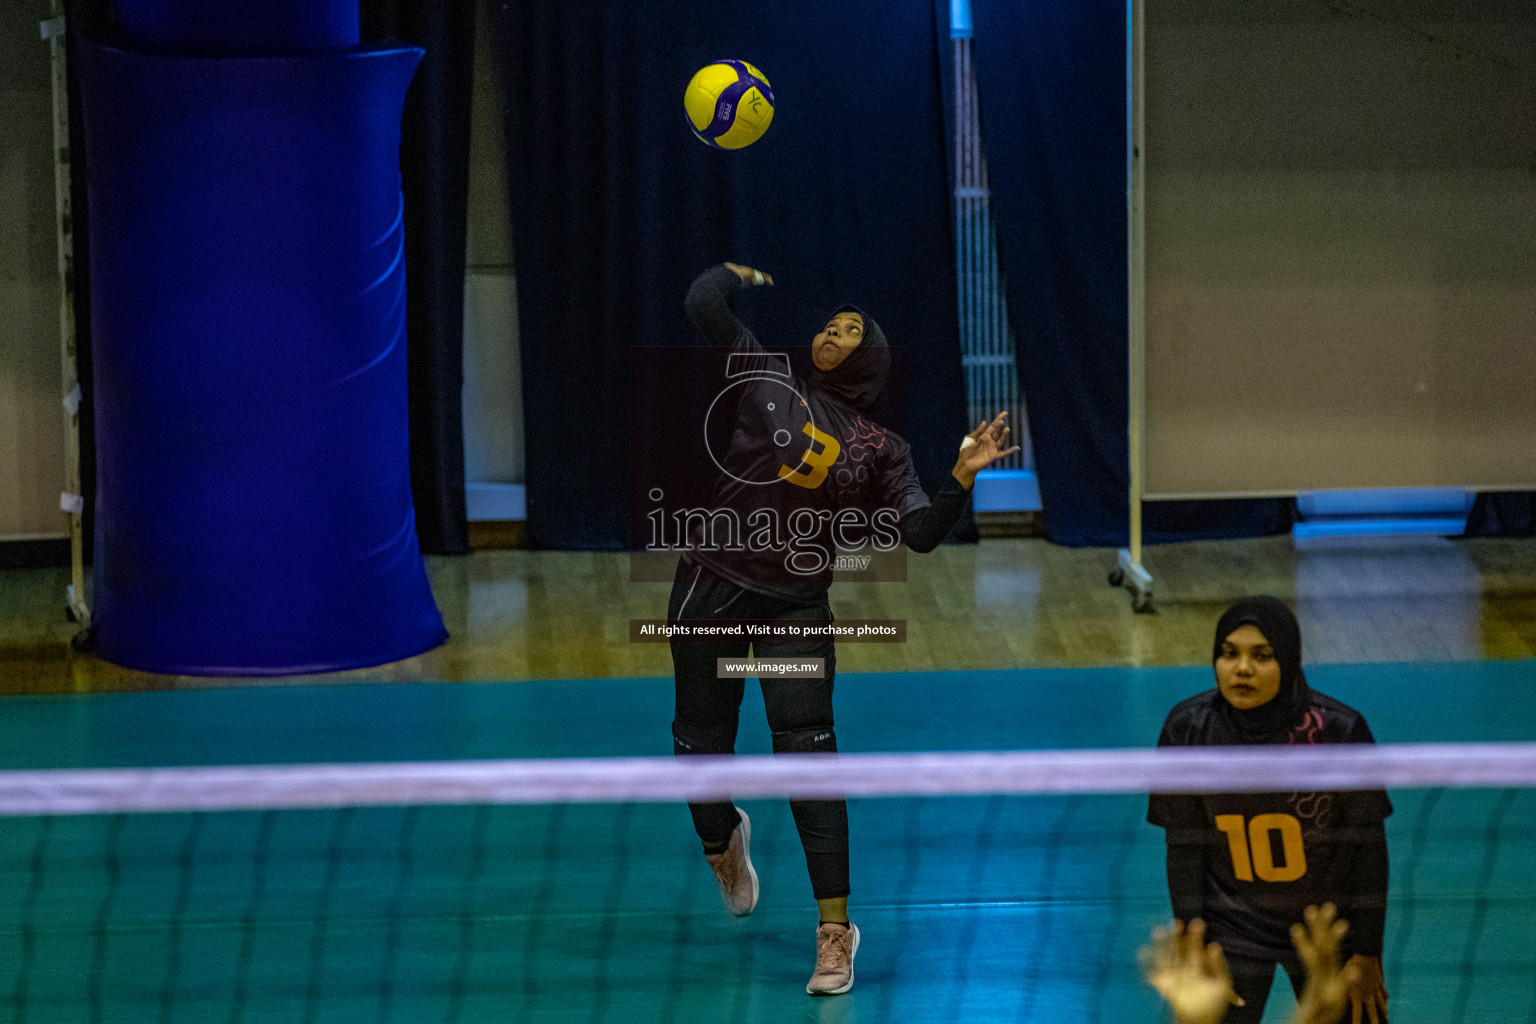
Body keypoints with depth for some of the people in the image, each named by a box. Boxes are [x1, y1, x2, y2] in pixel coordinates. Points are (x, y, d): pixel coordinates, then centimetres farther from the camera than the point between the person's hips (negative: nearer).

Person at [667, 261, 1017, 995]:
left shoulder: (878, 449, 7)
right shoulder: (769, 382, 3)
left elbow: (923, 532, -4)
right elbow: (703, 302, -5)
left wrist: (964, 475, -16)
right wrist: (737, 276, 14)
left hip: (797, 606, 0)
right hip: (712, 588, 0)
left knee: (807, 760, -10)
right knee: (701, 748, 9)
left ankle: (834, 928, -5)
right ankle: (722, 843, 45)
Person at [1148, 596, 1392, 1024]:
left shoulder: (1338, 729, -18)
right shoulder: (1189, 727, -14)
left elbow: (1368, 845, -9)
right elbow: (1184, 847, -6)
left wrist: (1367, 956, -5)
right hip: (1230, 927, 1)